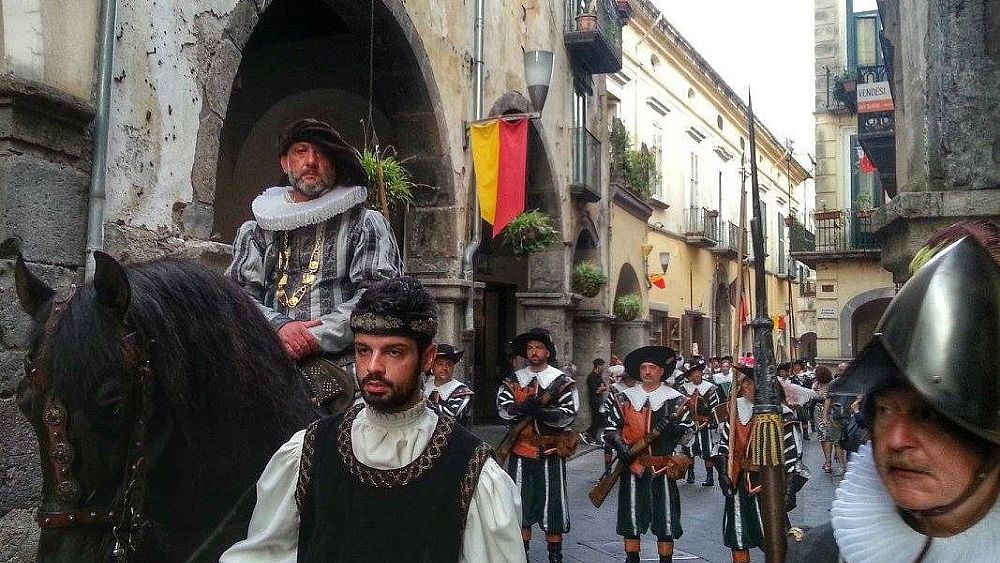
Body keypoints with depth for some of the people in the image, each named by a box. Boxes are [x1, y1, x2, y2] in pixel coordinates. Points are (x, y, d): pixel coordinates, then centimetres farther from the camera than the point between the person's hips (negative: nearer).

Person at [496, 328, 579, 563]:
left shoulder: (563, 382, -1)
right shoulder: (513, 380, 7)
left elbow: (568, 414, -12)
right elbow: (503, 409, -7)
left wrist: (537, 410, -25)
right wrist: (526, 407, -26)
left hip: (550, 453, -2)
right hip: (521, 451, 3)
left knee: (552, 506, 4)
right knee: (520, 503, 11)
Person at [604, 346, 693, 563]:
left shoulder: (676, 400, 3)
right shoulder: (624, 398, 6)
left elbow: (688, 431, 0)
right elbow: (611, 428, 8)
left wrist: (672, 427, -20)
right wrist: (619, 443, -12)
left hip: (663, 468, -1)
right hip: (633, 467, 1)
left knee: (666, 521, 4)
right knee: (631, 521, 7)